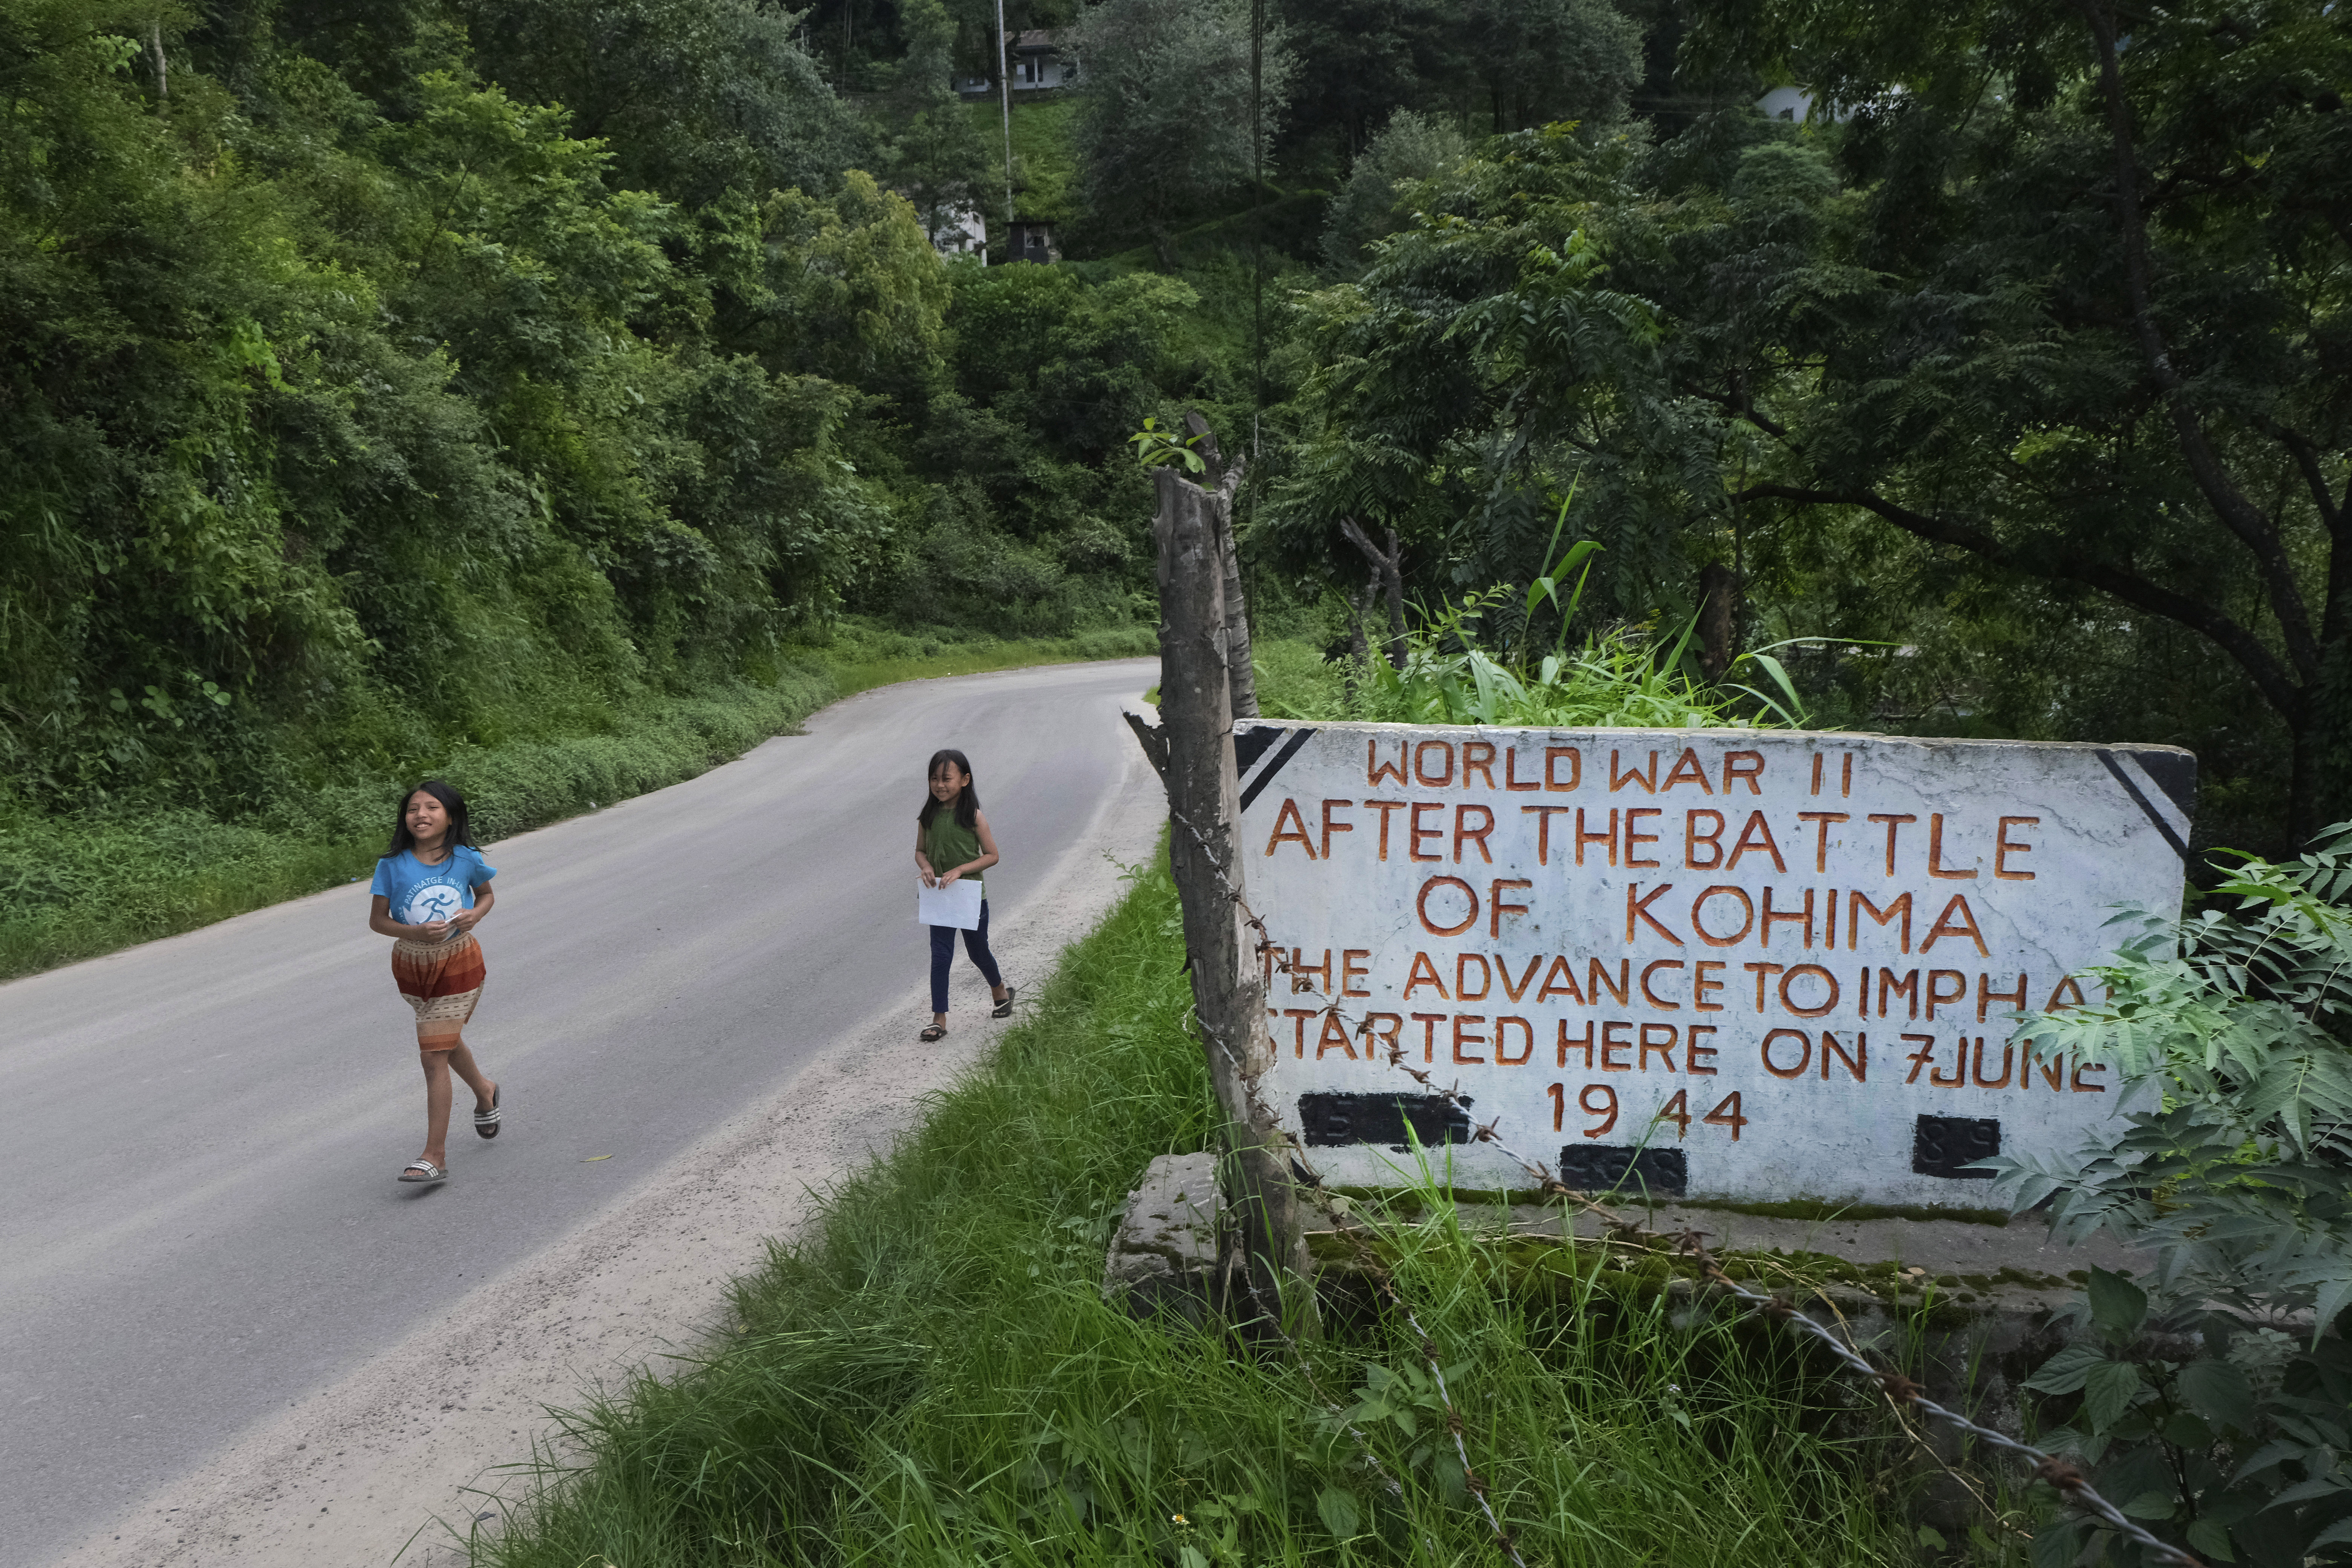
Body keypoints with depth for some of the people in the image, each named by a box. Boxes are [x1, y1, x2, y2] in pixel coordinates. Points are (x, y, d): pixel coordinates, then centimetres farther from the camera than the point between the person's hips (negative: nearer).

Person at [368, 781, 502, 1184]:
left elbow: (487, 894, 9)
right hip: (412, 965, 3)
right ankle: (484, 1091, 55)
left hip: (459, 963, -3)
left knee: (435, 1057, -8)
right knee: (446, 1042, 23)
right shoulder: (393, 865, -11)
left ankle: (435, 1155, -3)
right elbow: (377, 920, -8)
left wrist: (476, 914, -12)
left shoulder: (467, 860, -10)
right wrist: (416, 932, -25)